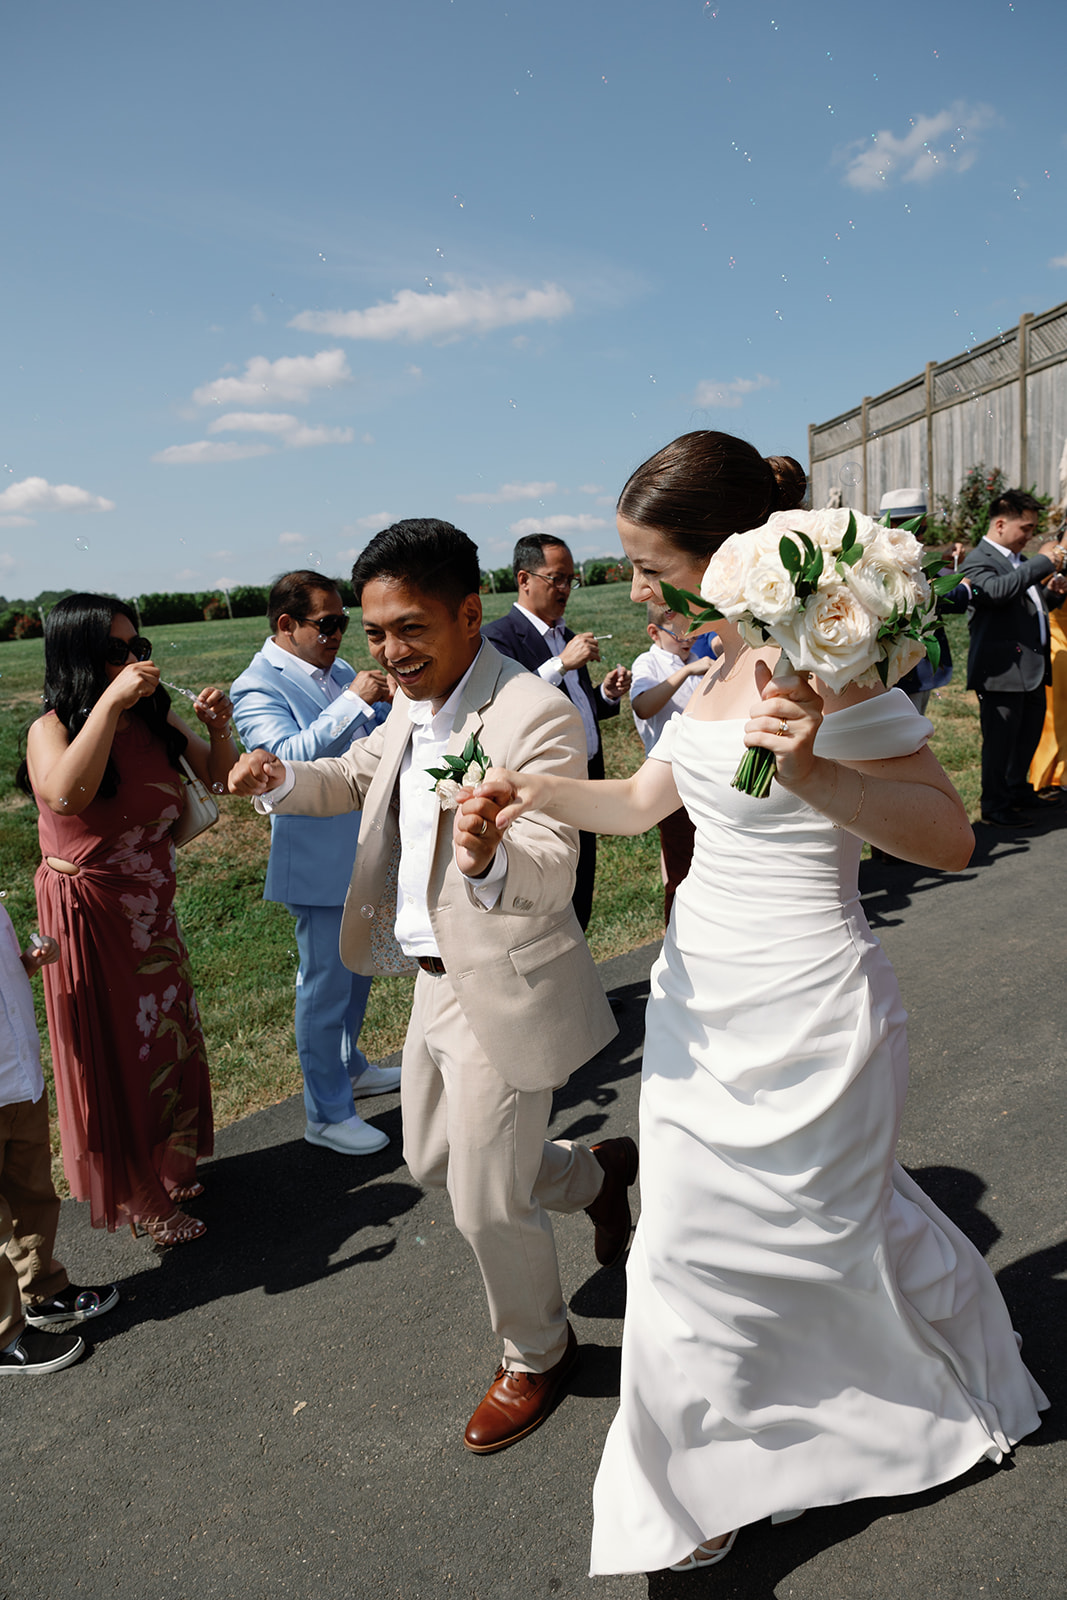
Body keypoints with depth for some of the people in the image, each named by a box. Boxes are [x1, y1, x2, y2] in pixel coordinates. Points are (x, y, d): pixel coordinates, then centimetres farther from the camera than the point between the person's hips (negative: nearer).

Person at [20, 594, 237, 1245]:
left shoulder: (156, 721, -4)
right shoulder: (53, 728, -17)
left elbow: (220, 777, 7)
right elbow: (66, 796, -38)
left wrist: (219, 727, -14)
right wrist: (110, 702, -38)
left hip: (152, 915, 6)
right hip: (88, 915, -5)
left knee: (167, 1042, 19)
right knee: (109, 1054, 9)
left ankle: (166, 1168, 43)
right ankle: (136, 1195, 29)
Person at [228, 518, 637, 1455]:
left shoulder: (536, 716, -24)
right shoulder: (415, 708, 3)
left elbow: (554, 872, -32)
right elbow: (356, 777, 20)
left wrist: (492, 860, -55)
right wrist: (281, 779, -1)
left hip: (505, 991, -8)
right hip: (437, 980, 9)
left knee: (487, 1204, 6)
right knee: (432, 1161, 24)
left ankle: (537, 1354, 38)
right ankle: (598, 1175, 47)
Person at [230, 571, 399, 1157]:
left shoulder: (338, 670, 7)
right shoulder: (257, 687, -15)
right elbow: (292, 756, -29)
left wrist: (391, 703, -7)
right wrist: (354, 701, -31)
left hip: (365, 853, 8)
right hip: (316, 861, -8)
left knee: (358, 969, 23)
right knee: (325, 985, 3)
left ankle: (348, 1066, 44)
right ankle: (327, 1114, 18)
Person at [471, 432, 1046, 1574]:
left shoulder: (827, 671, -20)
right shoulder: (716, 669, 5)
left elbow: (950, 837, -22)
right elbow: (642, 801, 11)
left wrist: (811, 774, -37)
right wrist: (539, 790, -6)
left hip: (797, 1017, -7)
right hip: (706, 994, 7)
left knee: (693, 1262, 10)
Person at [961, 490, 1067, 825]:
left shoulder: (1020, 561, 19)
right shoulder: (978, 560, -10)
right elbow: (997, 590, -31)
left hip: (1031, 667, 9)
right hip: (1002, 669, -9)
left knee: (1029, 733, 18)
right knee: (1000, 740, -1)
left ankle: (1018, 790, 35)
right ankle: (994, 806, 11)